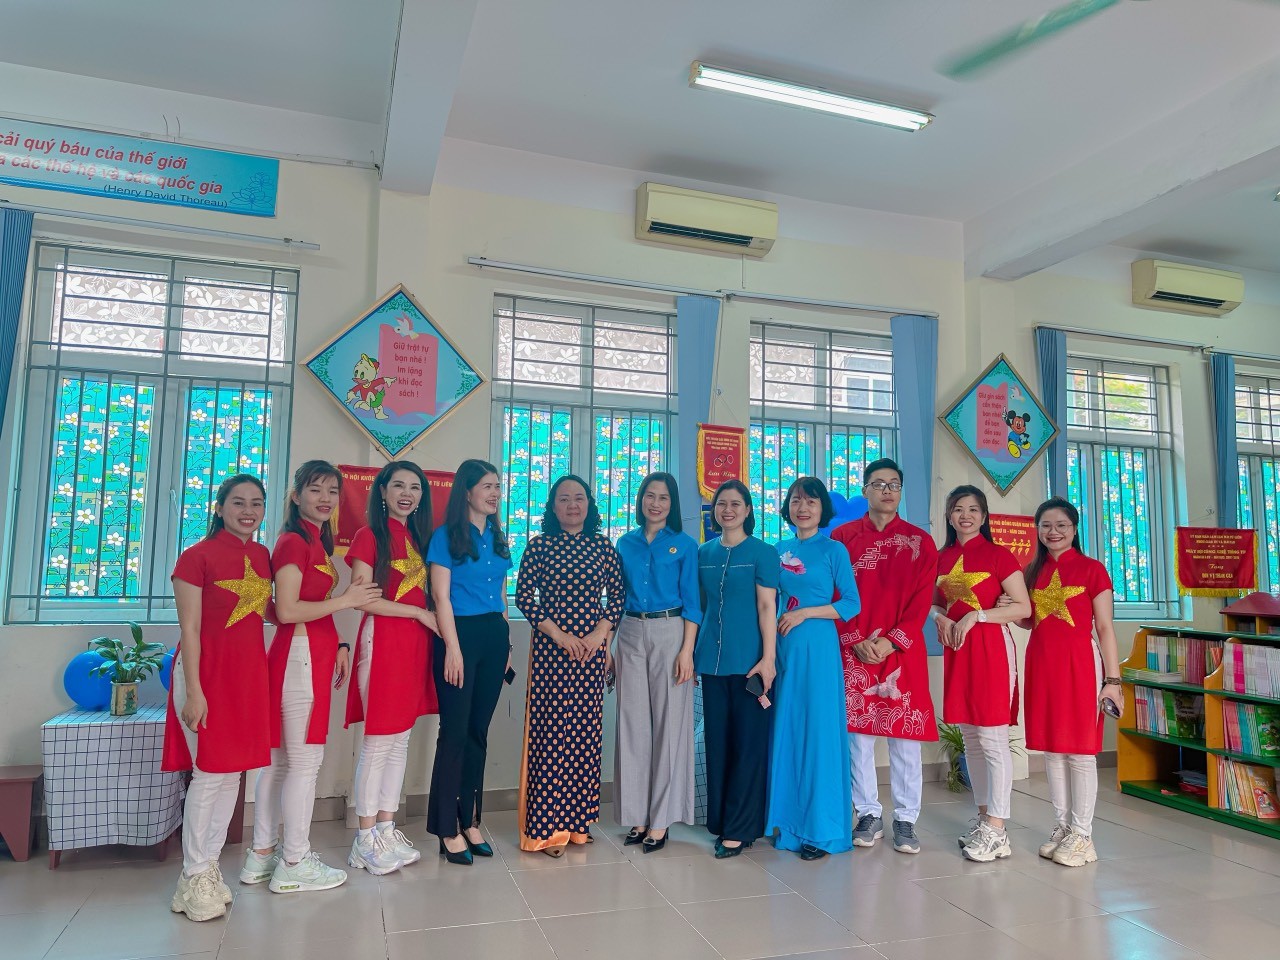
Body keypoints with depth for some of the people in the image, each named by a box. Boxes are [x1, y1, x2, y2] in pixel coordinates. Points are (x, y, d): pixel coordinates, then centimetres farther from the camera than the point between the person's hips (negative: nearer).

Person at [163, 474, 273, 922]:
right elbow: (189, 629, -12)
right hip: (207, 670, -6)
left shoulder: (262, 555, 8)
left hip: (249, 671, 6)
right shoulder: (198, 556, -11)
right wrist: (193, 691, -15)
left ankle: (210, 867, 25)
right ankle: (193, 877, 14)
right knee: (210, 773, -2)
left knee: (233, 771, 11)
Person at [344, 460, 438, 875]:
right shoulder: (370, 535, -4)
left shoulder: (418, 537, 16)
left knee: (400, 739, 11)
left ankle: (386, 828, 21)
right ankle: (366, 837, 10)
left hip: (416, 642, 7)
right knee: (378, 740, -1)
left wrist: (429, 618, 0)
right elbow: (362, 598, -12)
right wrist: (420, 613, -11)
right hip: (382, 640, -7)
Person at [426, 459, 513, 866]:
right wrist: (453, 648, -15)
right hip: (460, 633, -6)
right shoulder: (445, 536, -4)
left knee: (479, 731, 10)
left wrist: (505, 642, 14)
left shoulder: (498, 538, 14)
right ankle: (448, 830, 7)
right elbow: (441, 597, -9)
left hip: (495, 635, 6)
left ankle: (470, 821, 20)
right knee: (455, 731, -3)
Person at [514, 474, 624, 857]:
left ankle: (578, 820, 19)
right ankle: (546, 827, 7)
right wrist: (558, 634, -12)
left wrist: (600, 634, -7)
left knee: (585, 732, 6)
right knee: (549, 730, -2)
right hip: (550, 647, -2)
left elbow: (616, 597, 8)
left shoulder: (603, 547, 7)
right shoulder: (539, 545, 1)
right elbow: (523, 596, -3)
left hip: (592, 649, 3)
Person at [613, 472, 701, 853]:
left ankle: (660, 820, 9)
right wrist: (607, 647, 7)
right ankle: (638, 814, 16)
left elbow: (691, 602, -1)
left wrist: (687, 650, -11)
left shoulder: (685, 545, 2)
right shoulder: (625, 543, 11)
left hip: (670, 633, -3)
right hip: (630, 634, 3)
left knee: (669, 722, 0)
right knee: (632, 722, 5)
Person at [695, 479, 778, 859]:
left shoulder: (762, 552, -2)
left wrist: (768, 659, -13)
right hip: (712, 658, 4)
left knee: (748, 742, 1)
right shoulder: (704, 553, 10)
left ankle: (739, 828, 10)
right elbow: (701, 606, 14)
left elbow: (767, 608, -7)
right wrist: (693, 653, 12)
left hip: (749, 659, -4)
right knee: (717, 740, 9)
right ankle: (720, 820, 21)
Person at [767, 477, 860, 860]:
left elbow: (851, 604, -6)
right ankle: (788, 818, 20)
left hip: (817, 646, -5)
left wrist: (804, 613, -14)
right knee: (786, 731, 8)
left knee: (819, 733, -1)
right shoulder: (781, 550, 11)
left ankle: (822, 829, 9)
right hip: (784, 647, 5)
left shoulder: (833, 550, -3)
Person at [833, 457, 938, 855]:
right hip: (853, 649, 0)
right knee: (858, 732, 5)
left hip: (902, 649, 0)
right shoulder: (842, 536, 6)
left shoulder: (920, 542, 6)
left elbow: (922, 600, 0)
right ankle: (869, 814, 18)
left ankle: (906, 820, 15)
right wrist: (856, 641, -10)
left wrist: (892, 641, -12)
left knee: (905, 735, 3)